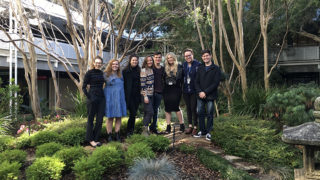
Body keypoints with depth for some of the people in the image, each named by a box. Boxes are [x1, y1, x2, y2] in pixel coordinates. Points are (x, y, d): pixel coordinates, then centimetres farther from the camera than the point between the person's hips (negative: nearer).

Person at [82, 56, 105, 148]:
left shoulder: (101, 73, 12)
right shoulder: (89, 73, -4)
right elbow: (84, 87, -6)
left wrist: (103, 95, 10)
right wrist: (89, 97, -14)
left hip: (101, 98, 6)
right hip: (93, 98, -5)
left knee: (100, 120, 7)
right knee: (91, 119, 5)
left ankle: (96, 138, 20)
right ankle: (90, 139, 17)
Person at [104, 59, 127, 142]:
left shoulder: (120, 75, 12)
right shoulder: (106, 74, -4)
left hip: (120, 98, 5)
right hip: (110, 98, -4)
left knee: (119, 117, 7)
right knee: (110, 117, 2)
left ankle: (117, 134, 16)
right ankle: (109, 135, 12)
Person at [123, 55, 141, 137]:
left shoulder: (139, 71, 10)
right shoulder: (125, 71, -1)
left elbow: (140, 83, 12)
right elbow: (123, 84, -3)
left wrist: (141, 95, 6)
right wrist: (124, 95, -8)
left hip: (137, 95, 4)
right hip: (129, 95, -4)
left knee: (134, 113, 8)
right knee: (132, 113, -7)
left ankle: (131, 130, 20)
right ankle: (129, 131, 8)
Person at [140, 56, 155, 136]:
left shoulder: (151, 70, 12)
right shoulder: (143, 70, -10)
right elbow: (143, 84, -15)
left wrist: (153, 92, 13)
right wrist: (145, 96, -18)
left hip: (151, 94, 7)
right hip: (146, 94, -7)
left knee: (147, 112, 10)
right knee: (150, 112, -10)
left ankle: (146, 129, 18)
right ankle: (144, 130, 0)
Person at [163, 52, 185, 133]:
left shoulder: (179, 67, 2)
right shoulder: (165, 68, 11)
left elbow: (181, 78, 0)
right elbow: (163, 79, 13)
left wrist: (181, 87, -8)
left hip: (176, 89, -4)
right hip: (167, 90, 4)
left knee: (175, 107, -8)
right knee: (167, 108, 5)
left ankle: (182, 125, 9)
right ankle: (168, 127, 13)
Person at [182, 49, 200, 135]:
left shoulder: (197, 65, -11)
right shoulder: (184, 64, 7)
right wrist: (182, 87, 8)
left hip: (194, 91, -5)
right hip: (186, 90, 5)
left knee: (193, 108, -2)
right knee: (188, 108, 13)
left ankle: (195, 127, 12)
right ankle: (190, 126, 25)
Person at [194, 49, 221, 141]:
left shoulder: (216, 68, -1)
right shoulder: (200, 68, 11)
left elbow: (216, 83, -9)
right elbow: (196, 82, 8)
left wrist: (205, 92, -15)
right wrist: (199, 92, -9)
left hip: (210, 96, -4)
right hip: (200, 96, 4)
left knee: (210, 114, 2)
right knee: (200, 113, 8)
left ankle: (208, 132, 15)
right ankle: (202, 131, 22)